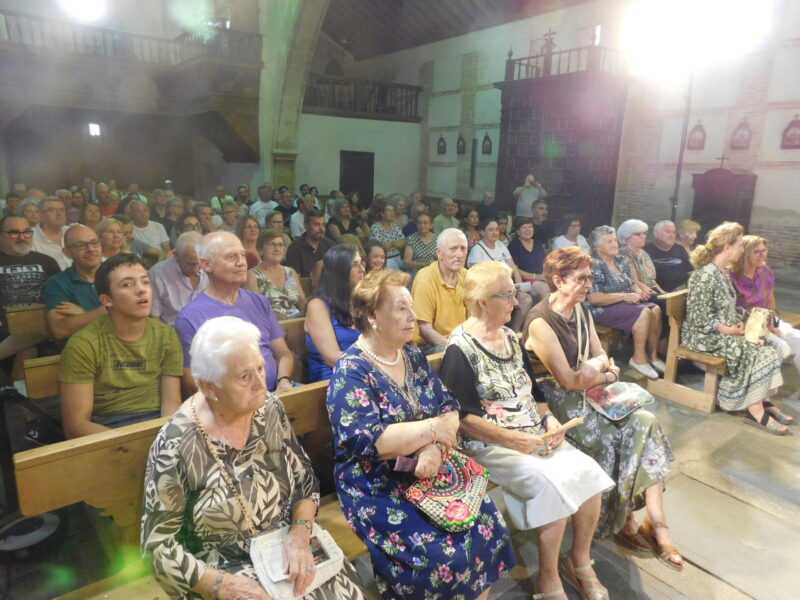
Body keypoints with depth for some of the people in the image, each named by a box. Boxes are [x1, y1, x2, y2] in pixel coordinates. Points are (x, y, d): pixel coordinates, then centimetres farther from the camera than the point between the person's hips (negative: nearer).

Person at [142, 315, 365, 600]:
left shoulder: (270, 409, -5)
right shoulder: (175, 446, -18)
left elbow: (305, 479, 3)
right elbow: (159, 544, -10)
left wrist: (300, 536, -13)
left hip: (286, 546, 3)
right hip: (226, 568, -3)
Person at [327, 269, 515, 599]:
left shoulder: (413, 356, 6)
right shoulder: (351, 372, -15)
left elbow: (449, 408, 3)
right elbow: (369, 441, -25)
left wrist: (435, 447, -17)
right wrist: (434, 429, -18)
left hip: (427, 472, 6)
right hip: (378, 487, -6)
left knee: (488, 524, -8)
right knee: (444, 554, -20)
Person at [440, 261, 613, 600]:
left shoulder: (511, 337, 10)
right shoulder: (460, 349, -14)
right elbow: (463, 418, -18)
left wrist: (549, 418, -2)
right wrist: (514, 439, -21)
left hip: (534, 434, 7)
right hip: (490, 445, -7)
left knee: (589, 472, -10)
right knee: (555, 486, -24)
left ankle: (580, 559, 13)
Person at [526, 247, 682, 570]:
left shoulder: (582, 312, 9)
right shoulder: (541, 322, -19)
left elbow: (602, 359, 10)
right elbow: (568, 381, -19)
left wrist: (592, 369, -13)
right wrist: (603, 372, -4)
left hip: (587, 393, 8)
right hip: (557, 401, -7)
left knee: (645, 423, -13)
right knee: (611, 440, -22)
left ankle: (657, 523, -13)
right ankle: (623, 522, 4)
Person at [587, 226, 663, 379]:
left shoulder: (622, 261, 13)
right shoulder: (595, 266, -12)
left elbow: (633, 284, 21)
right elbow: (594, 298, -21)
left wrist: (638, 292, -4)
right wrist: (624, 296, -20)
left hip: (627, 303, 8)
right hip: (605, 309, -7)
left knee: (655, 309, -18)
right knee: (644, 312, -27)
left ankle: (653, 355, -10)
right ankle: (638, 358, -17)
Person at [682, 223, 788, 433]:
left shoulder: (725, 271, 11)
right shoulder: (706, 275, -20)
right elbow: (698, 317, -22)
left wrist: (739, 323, 2)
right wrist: (727, 329, -18)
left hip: (726, 332, 9)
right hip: (705, 336, -9)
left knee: (768, 349, -5)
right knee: (758, 354, -18)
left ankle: (761, 400, 1)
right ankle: (755, 411, -11)